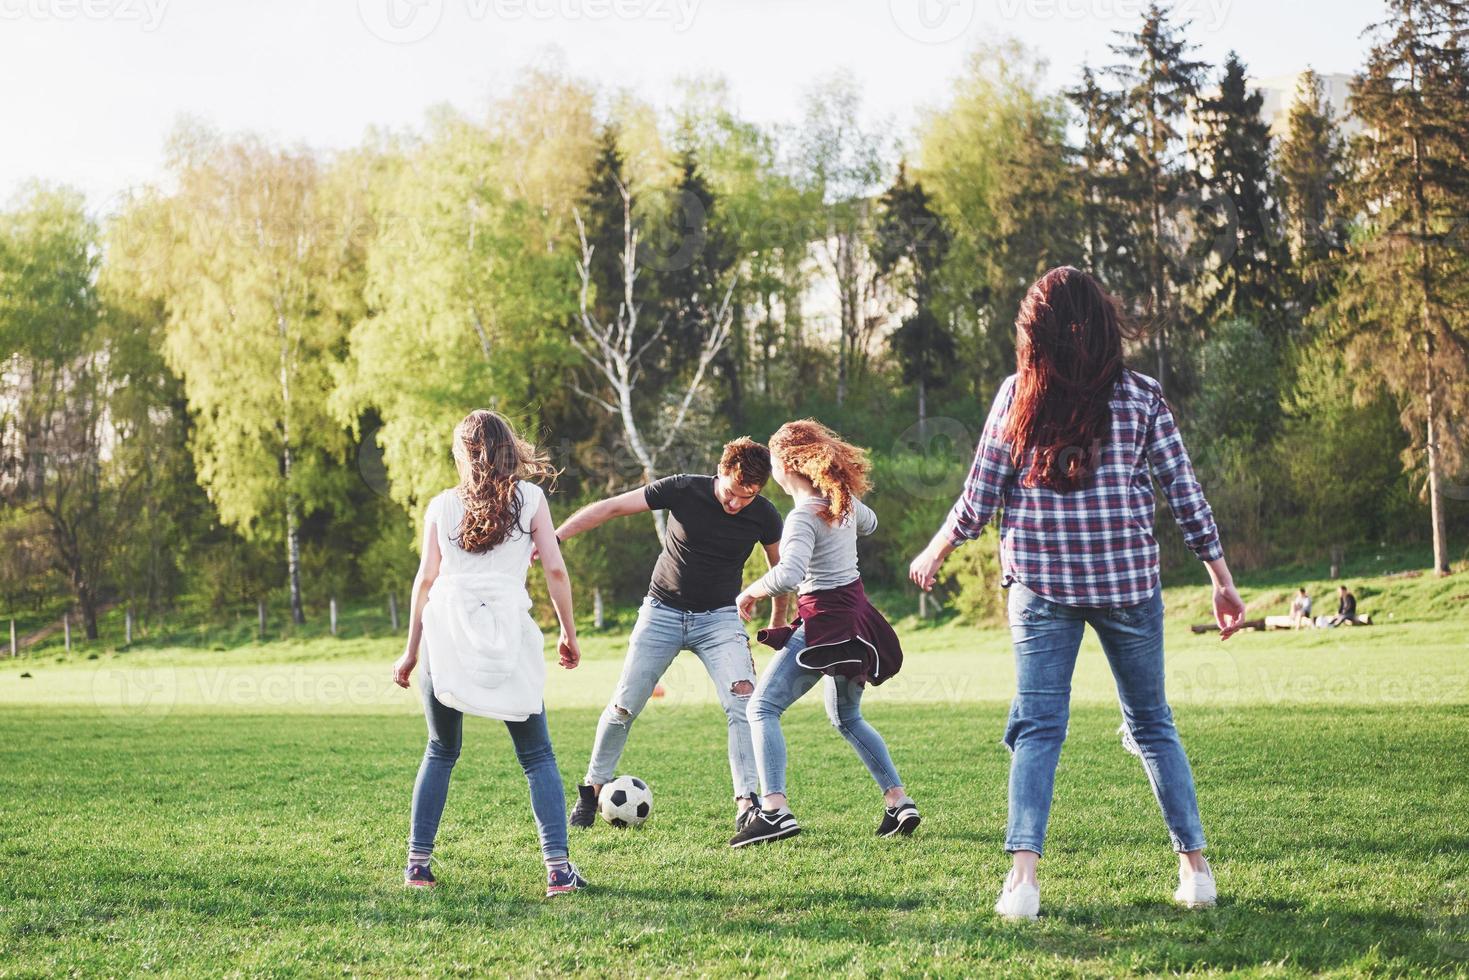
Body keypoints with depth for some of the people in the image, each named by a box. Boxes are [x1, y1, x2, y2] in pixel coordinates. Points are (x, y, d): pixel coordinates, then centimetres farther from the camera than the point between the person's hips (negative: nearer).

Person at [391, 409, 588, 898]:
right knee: (537, 756, 5)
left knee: (441, 752, 16)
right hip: (509, 636, -2)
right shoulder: (529, 498, 9)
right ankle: (558, 867, -5)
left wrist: (411, 651, 15)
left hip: (446, 632, 2)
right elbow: (554, 569, 4)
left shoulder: (442, 505, 12)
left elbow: (426, 579, 9)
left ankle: (417, 862, 13)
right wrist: (568, 633, 13)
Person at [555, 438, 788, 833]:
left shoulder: (764, 515, -11)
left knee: (743, 701, -20)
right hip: (662, 612, 0)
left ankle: (747, 804, -20)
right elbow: (610, 507, -14)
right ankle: (592, 789, 21)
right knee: (624, 707, 0)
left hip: (719, 618, 0)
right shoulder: (684, 489, -17)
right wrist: (553, 537, -20)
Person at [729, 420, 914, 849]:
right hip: (856, 615, 9)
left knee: (763, 706, -8)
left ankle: (774, 810, -20)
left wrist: (750, 592, -17)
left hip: (825, 622, -9)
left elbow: (788, 575, -34)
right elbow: (869, 523, 30)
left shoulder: (803, 516, -19)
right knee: (847, 718, 25)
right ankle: (898, 801, 20)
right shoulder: (844, 501, 6)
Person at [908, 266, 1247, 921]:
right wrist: (1222, 582, 11)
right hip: (1128, 580, 1)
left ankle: (1023, 876, -12)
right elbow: (1185, 496, 1)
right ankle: (1195, 868, 16)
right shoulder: (1141, 397, -1)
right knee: (1152, 723, 14)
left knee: (1038, 725, 3)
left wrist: (932, 555, 17)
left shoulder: (1018, 395, -2)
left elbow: (978, 500, 0)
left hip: (1041, 582, -1)